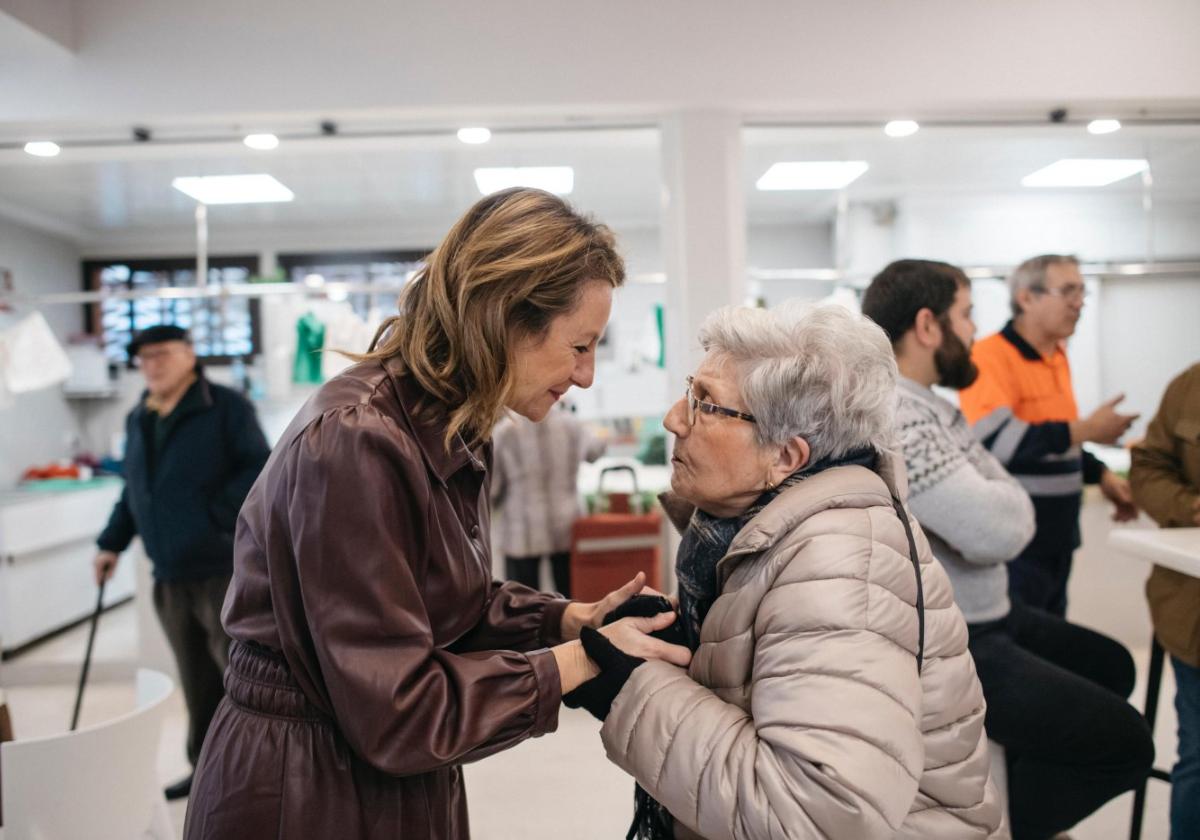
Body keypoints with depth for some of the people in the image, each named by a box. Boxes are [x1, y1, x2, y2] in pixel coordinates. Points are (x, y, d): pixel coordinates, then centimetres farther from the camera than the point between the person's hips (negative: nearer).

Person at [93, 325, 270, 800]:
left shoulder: (225, 407, -7)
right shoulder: (137, 420, 14)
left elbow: (260, 470, -13)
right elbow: (132, 491, 22)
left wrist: (218, 516, -20)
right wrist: (112, 543, 15)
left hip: (223, 570, -6)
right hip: (169, 578, 6)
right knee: (196, 680, 15)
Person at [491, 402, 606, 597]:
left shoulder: (506, 430, -12)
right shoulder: (569, 424, -3)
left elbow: (491, 489, -8)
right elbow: (595, 449, 20)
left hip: (523, 536, -3)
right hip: (567, 529, 3)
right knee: (571, 597, 14)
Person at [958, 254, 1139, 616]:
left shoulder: (1057, 355, 12)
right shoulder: (990, 356, -16)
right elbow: (995, 441, -28)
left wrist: (1101, 475, 11)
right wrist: (1087, 429, -21)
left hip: (1057, 535, 9)